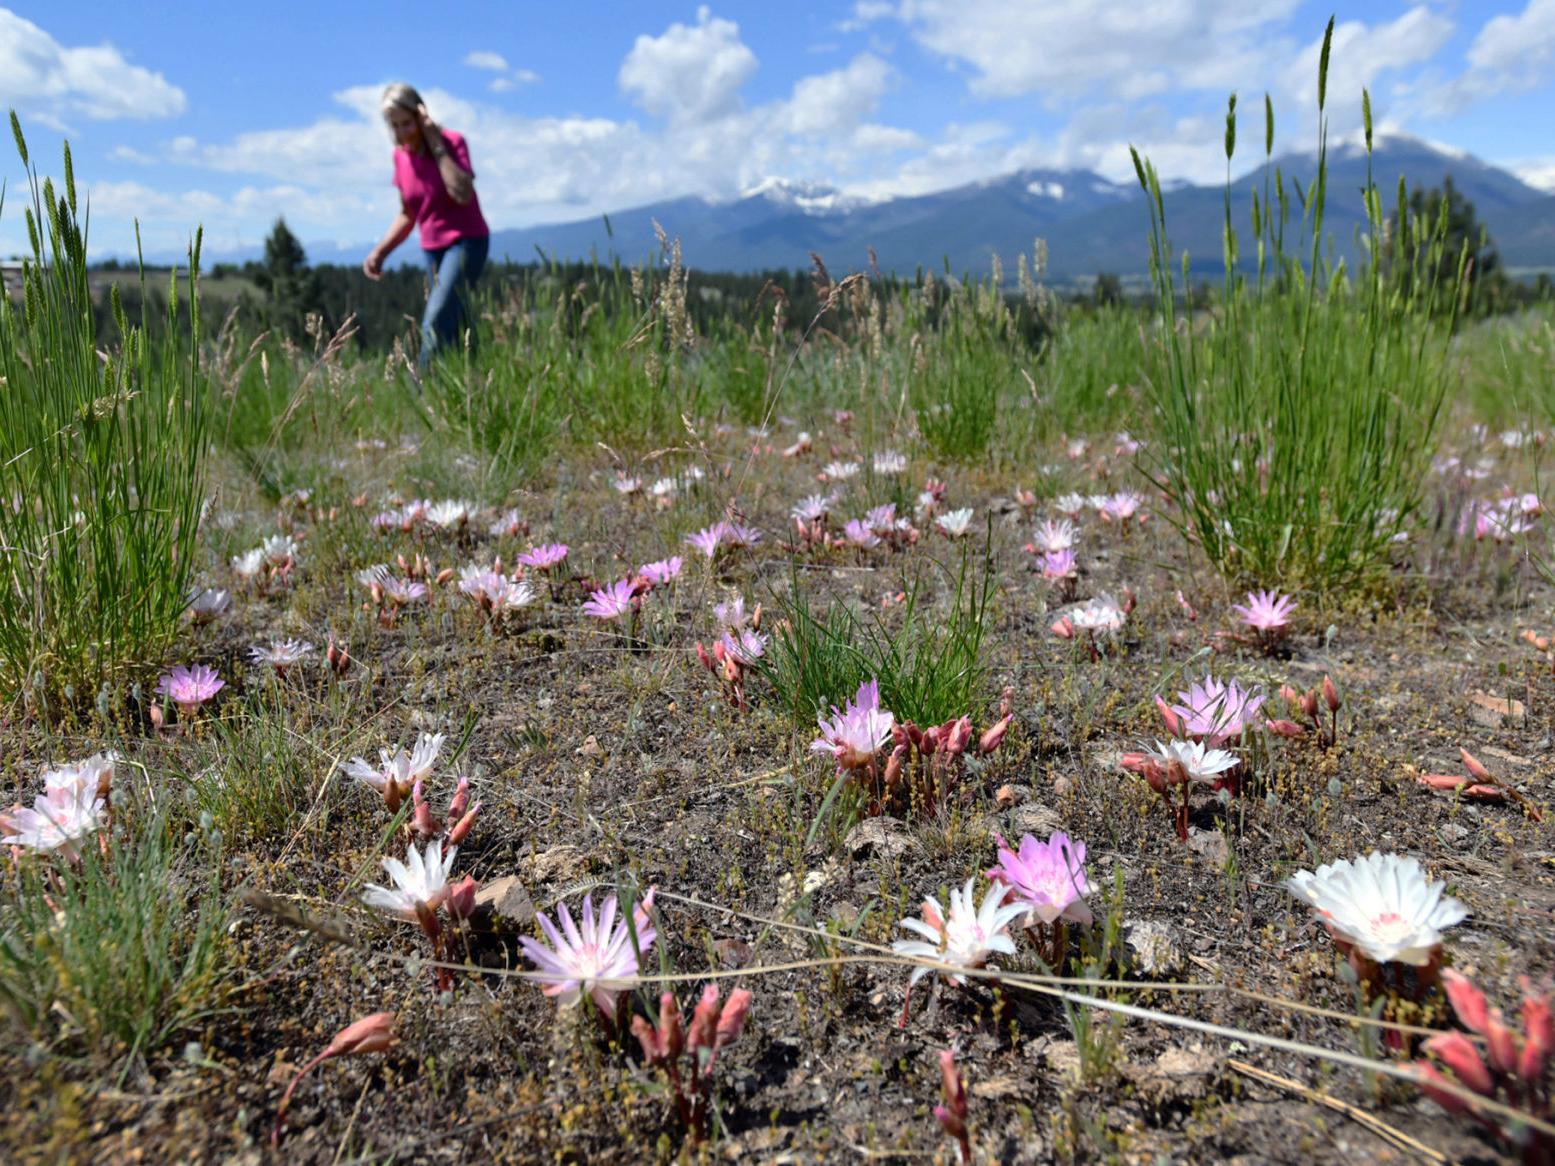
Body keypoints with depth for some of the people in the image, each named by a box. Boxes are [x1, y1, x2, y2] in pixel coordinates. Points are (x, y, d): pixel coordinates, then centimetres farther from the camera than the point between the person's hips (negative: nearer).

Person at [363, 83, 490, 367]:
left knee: (435, 324, -22)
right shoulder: (400, 155, 5)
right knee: (451, 330, 4)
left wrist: (437, 146, -22)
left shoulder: (452, 142, -11)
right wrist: (380, 251, 5)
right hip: (432, 248, 6)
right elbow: (407, 214, 15)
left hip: (466, 241, -6)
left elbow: (463, 194, -28)